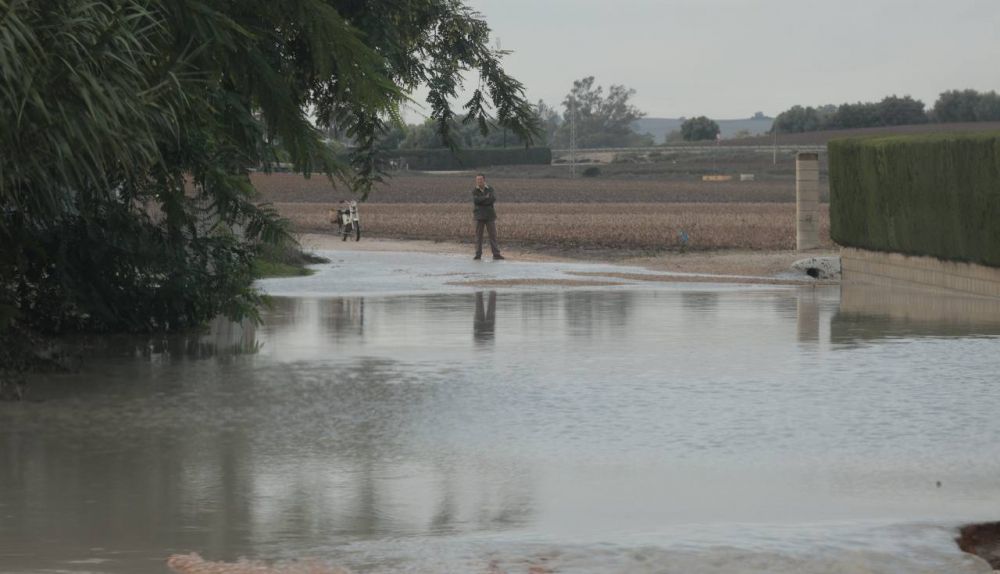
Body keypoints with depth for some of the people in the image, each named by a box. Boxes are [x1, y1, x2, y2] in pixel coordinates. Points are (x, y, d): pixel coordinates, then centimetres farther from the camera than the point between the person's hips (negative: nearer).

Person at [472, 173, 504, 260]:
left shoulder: (490, 189, 4)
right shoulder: (474, 191, 2)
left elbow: (493, 199, -13)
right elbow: (476, 200, -16)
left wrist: (481, 201, -16)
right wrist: (486, 197, -13)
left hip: (490, 216, 0)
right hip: (479, 216, 0)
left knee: (493, 235, -2)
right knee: (478, 235, -1)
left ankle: (496, 254, -2)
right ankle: (478, 255, 4)